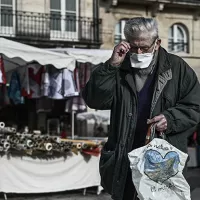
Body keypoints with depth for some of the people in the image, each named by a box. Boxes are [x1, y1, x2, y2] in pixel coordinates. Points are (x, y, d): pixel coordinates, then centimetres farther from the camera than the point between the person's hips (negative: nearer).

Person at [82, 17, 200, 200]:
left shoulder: (176, 67, 2)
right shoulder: (119, 70, 5)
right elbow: (94, 100, -6)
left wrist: (171, 119, -16)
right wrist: (111, 65, -15)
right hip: (125, 161, 2)